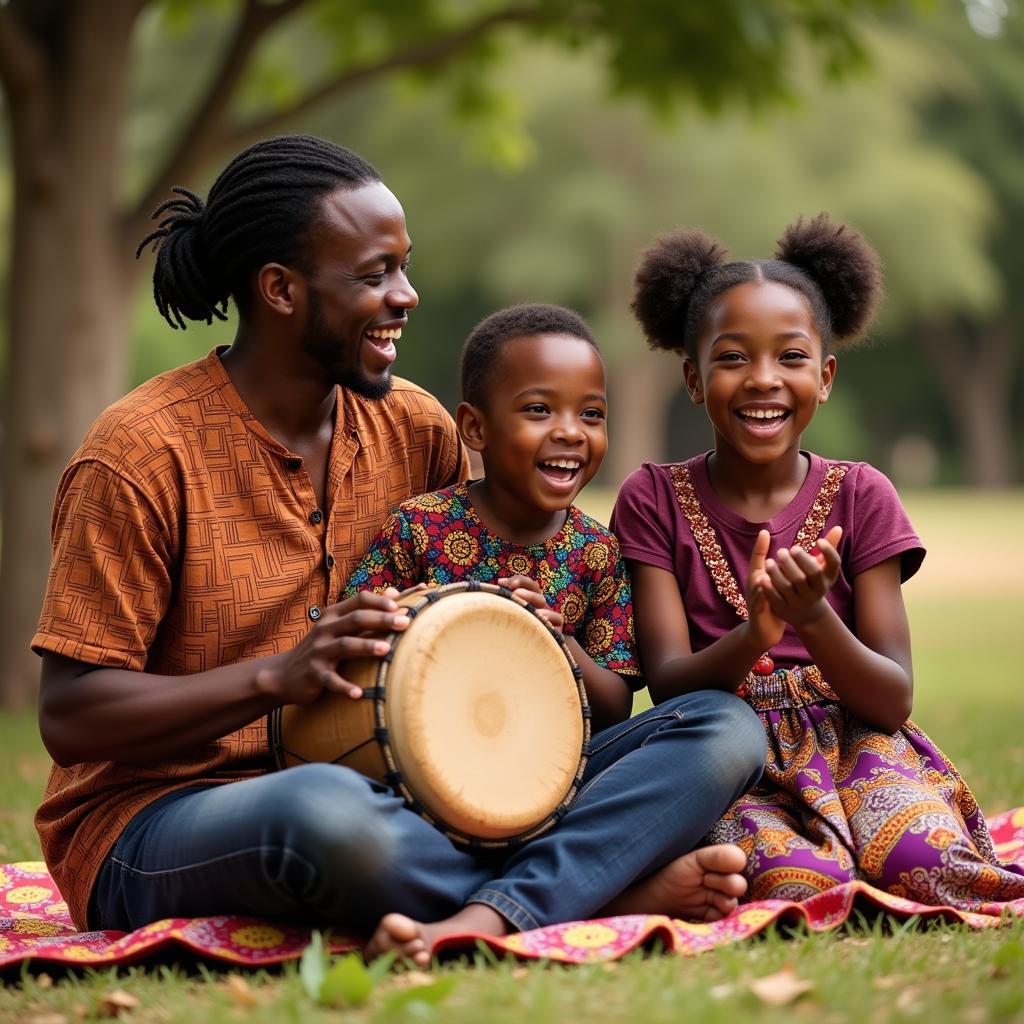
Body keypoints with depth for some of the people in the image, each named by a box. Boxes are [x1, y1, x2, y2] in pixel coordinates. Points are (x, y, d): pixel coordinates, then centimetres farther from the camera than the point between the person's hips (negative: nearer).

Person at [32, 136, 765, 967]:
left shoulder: (416, 429, 7)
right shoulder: (144, 454, -11)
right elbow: (70, 719, -12)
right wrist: (278, 675, -25)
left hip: (375, 788, 6)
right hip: (154, 824, -6)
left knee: (726, 728, -10)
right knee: (329, 809, -44)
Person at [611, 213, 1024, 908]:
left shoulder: (859, 497, 4)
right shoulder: (654, 500, 2)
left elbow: (895, 700, -4)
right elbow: (667, 684, -7)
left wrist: (814, 619, -24)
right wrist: (755, 635, -28)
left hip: (853, 741, 2)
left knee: (923, 863, -32)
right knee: (801, 883, -36)